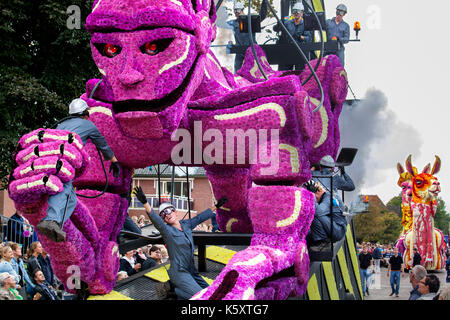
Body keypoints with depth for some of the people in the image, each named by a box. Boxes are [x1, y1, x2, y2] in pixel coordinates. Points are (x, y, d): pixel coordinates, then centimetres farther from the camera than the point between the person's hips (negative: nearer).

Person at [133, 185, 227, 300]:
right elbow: (155, 219, -28)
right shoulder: (167, 230, -11)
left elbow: (200, 217, 22)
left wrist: (216, 207, 30)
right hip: (179, 272, -8)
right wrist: (145, 202, -44)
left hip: (191, 271, 8)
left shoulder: (186, 224, 8)